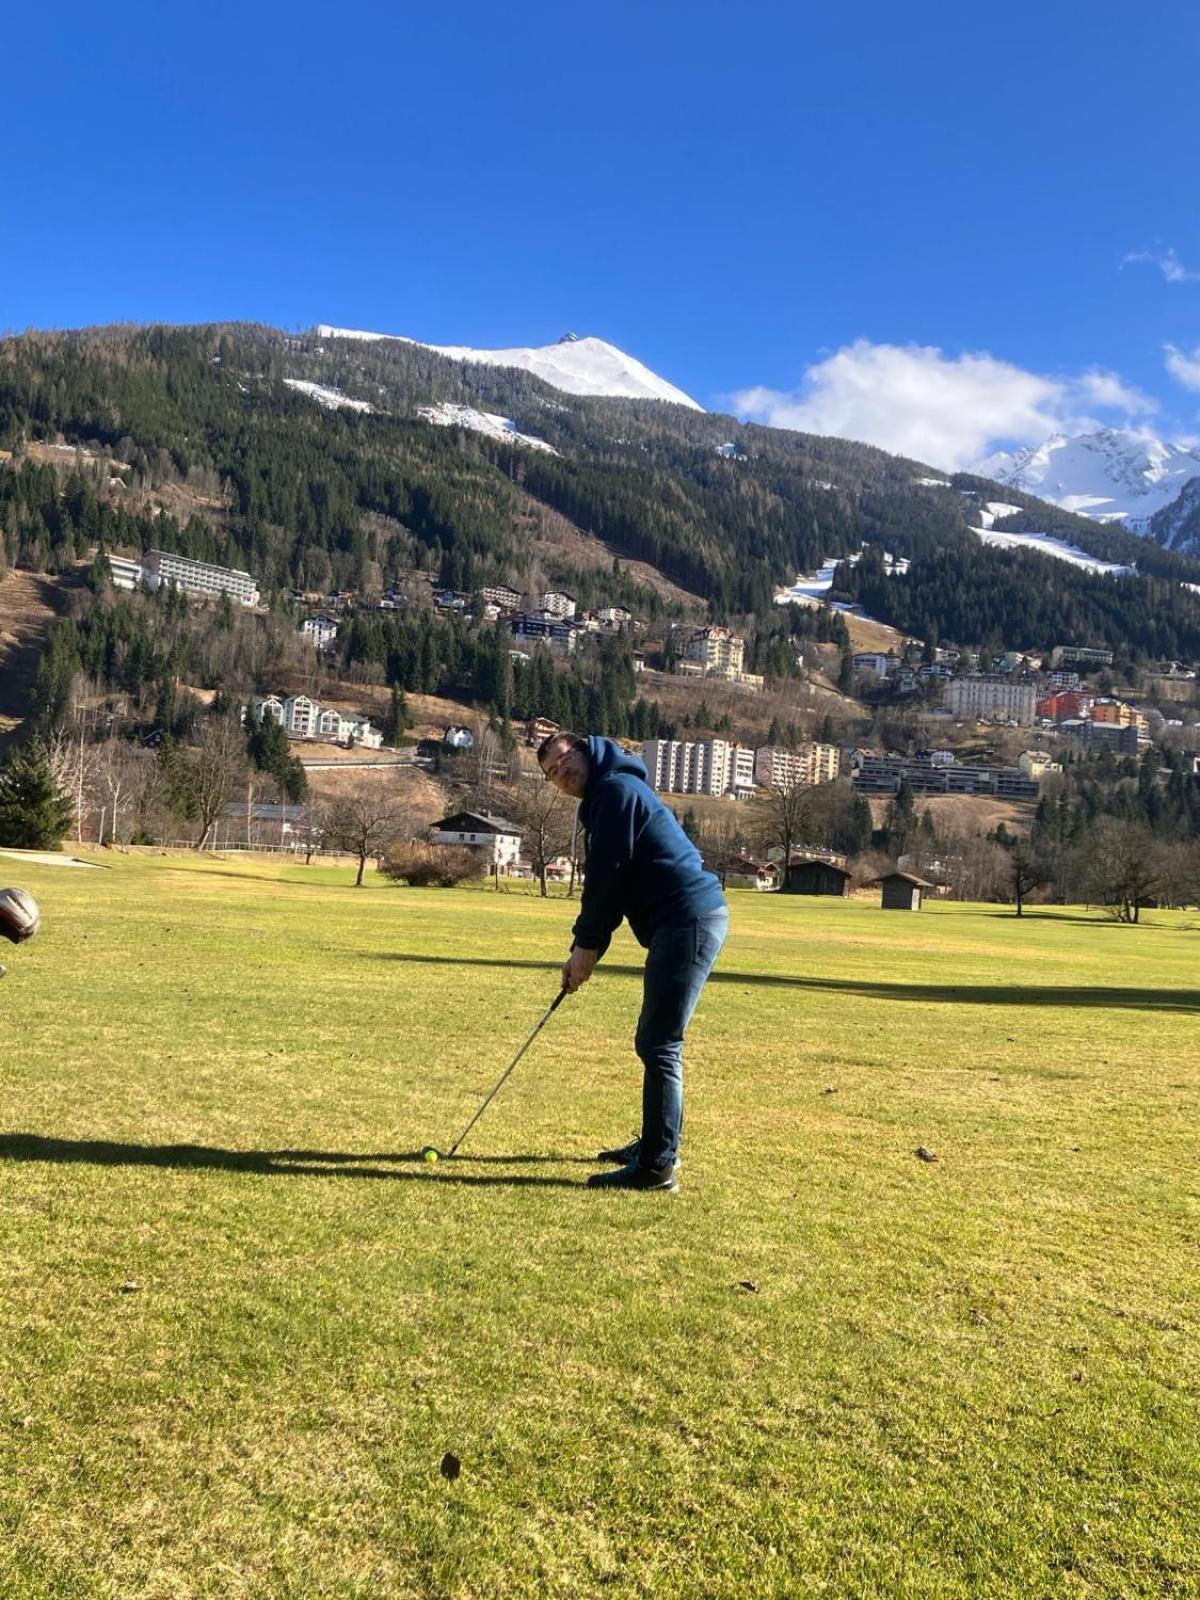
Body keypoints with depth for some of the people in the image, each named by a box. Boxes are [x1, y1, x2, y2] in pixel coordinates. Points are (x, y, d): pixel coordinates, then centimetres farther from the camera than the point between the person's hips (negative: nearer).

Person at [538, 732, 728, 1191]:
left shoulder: (615, 789, -8)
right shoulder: (604, 800, 23)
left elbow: (606, 876, -14)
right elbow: (610, 883, 20)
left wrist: (586, 946, -6)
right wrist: (585, 954, 12)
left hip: (689, 921, -11)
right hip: (686, 921, 11)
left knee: (660, 1046, -10)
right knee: (655, 1042, 17)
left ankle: (658, 1165, -7)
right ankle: (657, 1144, 28)